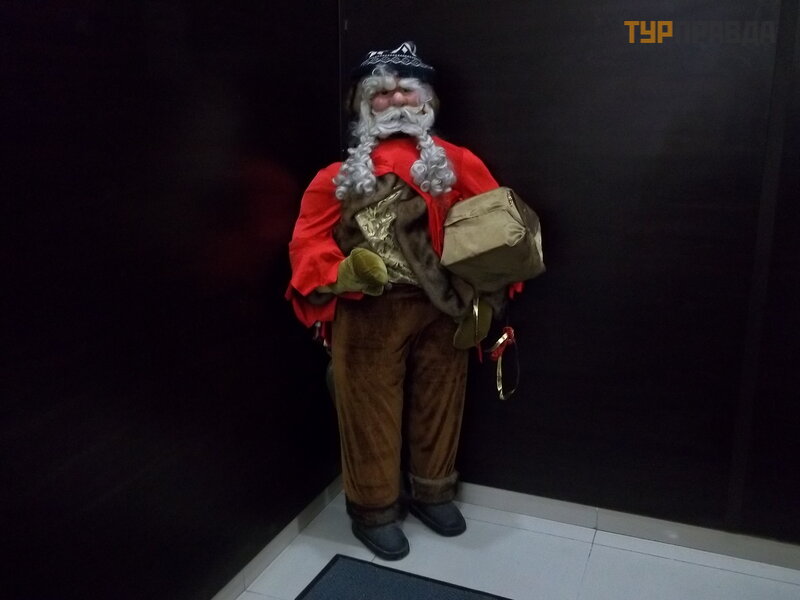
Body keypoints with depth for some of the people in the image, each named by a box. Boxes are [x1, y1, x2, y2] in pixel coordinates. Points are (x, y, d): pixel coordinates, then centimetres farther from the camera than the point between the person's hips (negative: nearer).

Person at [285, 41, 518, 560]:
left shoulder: (457, 163, 7)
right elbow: (307, 243, 0)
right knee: (372, 411, 7)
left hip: (442, 309, 2)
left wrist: (486, 296, -7)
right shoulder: (341, 175, 6)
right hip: (368, 314, -1)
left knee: (439, 403, 16)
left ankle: (432, 492, 39)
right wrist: (342, 272, -19)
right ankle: (375, 508, 29)